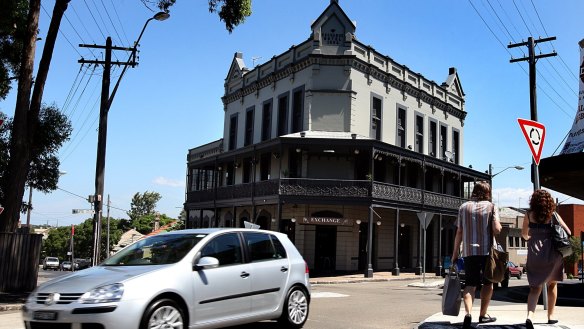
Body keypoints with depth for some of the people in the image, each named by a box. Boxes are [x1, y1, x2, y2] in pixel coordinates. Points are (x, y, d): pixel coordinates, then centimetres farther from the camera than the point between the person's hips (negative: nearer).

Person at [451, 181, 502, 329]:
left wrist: (455, 253, 10)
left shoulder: (464, 207, 7)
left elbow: (459, 232, 5)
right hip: (487, 251, -2)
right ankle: (483, 315, 20)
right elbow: (497, 230, -10)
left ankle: (468, 313, -16)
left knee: (470, 284, 4)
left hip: (469, 251, 2)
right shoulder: (491, 207, 1)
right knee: (488, 283, 15)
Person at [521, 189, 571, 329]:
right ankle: (551, 316, 29)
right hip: (552, 253, 0)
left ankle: (529, 316, -20)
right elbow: (568, 232, 1)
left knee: (535, 287, 3)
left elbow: (524, 235, 12)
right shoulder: (553, 216, -2)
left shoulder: (529, 215, 0)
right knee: (552, 284, 21)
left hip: (534, 254, 0)